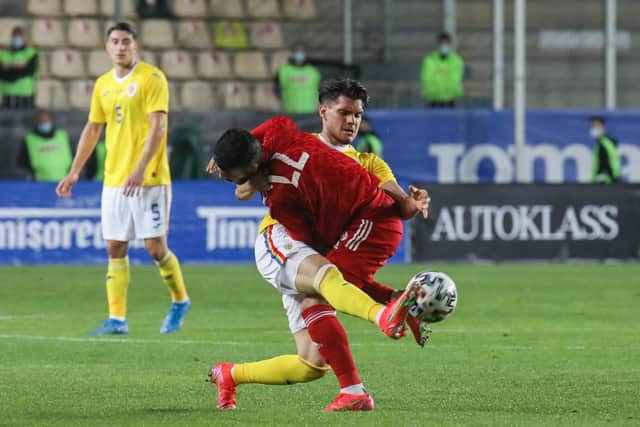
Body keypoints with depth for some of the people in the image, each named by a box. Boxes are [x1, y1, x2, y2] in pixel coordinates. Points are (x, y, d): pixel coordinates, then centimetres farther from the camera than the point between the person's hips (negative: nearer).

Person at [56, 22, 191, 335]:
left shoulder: (151, 78, -7)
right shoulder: (103, 84, 12)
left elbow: (158, 127, -14)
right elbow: (92, 129, 20)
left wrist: (140, 169, -23)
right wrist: (75, 172, 16)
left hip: (149, 178, -6)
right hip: (113, 179, 6)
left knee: (155, 247, -5)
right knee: (115, 249, 3)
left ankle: (180, 301, 18)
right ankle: (117, 318, 5)